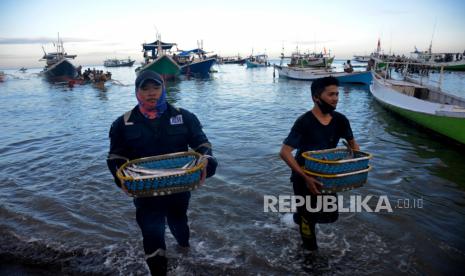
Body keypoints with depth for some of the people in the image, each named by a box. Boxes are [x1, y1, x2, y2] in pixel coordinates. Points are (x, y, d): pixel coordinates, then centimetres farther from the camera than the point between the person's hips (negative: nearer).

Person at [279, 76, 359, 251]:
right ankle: (311, 250, 38)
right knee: (308, 218, 11)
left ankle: (301, 216, 46)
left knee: (330, 215, 17)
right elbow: (284, 152, -28)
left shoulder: (340, 120, -9)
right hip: (304, 178, -5)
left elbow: (352, 143, 9)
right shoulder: (304, 122, -25)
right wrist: (305, 177, -34)